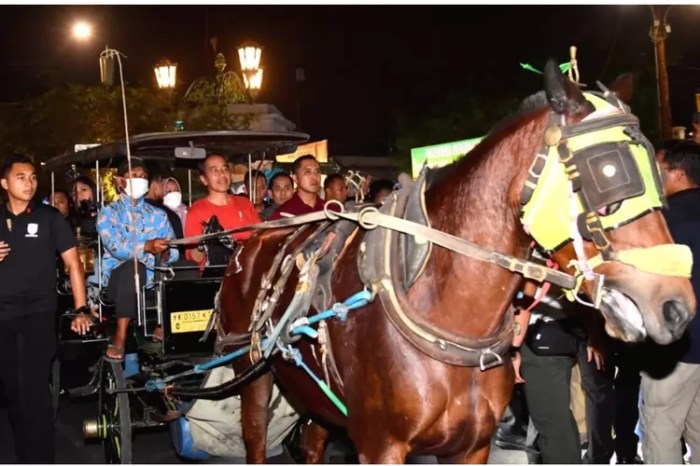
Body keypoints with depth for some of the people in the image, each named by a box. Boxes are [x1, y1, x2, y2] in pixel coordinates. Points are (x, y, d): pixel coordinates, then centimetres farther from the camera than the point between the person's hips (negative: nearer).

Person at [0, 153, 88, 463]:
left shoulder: (49, 217, 0)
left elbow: (73, 264, -2)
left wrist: (81, 309, -10)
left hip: (38, 313, -4)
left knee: (34, 392, -12)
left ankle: (39, 461, -7)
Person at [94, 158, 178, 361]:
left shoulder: (158, 215, 16)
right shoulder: (108, 212, 6)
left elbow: (173, 253, 6)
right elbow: (115, 247, -14)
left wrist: (165, 253, -20)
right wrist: (147, 246, -32)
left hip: (152, 277, 3)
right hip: (118, 277, -3)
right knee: (132, 266, -37)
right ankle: (120, 336, -35)